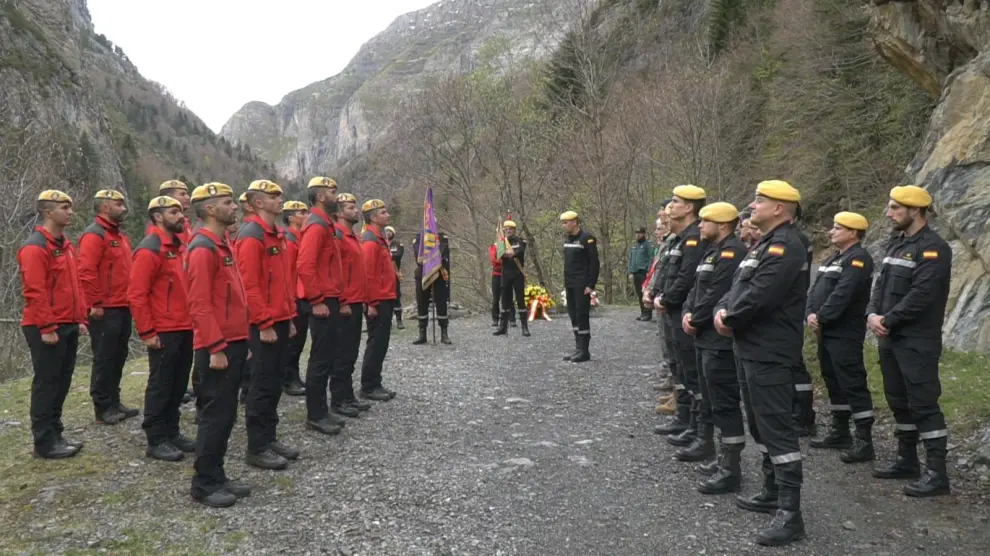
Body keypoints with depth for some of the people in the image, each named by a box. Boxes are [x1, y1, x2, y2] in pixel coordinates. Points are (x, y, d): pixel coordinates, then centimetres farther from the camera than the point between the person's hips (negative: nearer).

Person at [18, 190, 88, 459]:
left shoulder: (66, 245, 15)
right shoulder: (35, 247, -14)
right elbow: (35, 292, -20)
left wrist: (80, 319, 14)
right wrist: (46, 328, -21)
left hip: (68, 326, 9)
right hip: (47, 329, -9)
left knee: (62, 382, 14)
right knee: (46, 383, -2)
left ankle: (55, 434, 24)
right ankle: (44, 442, 7)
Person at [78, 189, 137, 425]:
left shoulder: (121, 235, 17)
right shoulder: (94, 235, -12)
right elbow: (86, 272, -20)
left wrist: (129, 299, 16)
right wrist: (95, 304, -20)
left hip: (123, 308, 9)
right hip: (105, 310, -9)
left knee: (119, 356, 14)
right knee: (104, 359, -2)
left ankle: (114, 401, 23)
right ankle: (102, 407, 6)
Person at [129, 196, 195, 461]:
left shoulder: (181, 247, 13)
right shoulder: (149, 250, -13)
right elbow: (136, 294, -17)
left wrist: (193, 320, 15)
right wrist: (147, 332, -17)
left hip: (185, 329, 8)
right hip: (164, 333, -8)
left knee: (179, 385, 15)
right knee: (160, 386, 1)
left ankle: (171, 432, 27)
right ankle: (156, 441, 11)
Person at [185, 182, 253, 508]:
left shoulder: (222, 245, 16)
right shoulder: (203, 249, -14)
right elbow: (200, 304, -20)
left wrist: (242, 341, 19)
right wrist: (215, 348, -22)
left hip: (233, 345, 10)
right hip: (218, 349, -10)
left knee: (225, 414, 14)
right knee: (216, 415, -3)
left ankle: (216, 476, 23)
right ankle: (204, 484, 8)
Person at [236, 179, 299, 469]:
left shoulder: (276, 235, 16)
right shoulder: (251, 236, -14)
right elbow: (249, 285, -20)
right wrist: (264, 324, -20)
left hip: (280, 321, 9)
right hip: (265, 325, -9)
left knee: (275, 382, 14)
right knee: (263, 384, -3)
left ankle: (270, 438, 24)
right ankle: (257, 448, 7)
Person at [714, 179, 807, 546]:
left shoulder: (785, 247, -16)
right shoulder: (764, 245, 18)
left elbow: (758, 296, -26)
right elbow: (738, 287, 15)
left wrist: (729, 319, -9)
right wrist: (722, 311, -6)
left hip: (771, 354, -11)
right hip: (751, 349, 11)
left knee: (777, 429, -8)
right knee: (760, 426, 18)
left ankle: (790, 514, -2)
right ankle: (772, 493, 31)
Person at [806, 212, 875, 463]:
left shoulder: (859, 259, -13)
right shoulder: (833, 259, 18)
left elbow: (842, 294, -23)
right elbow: (815, 289, 11)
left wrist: (821, 317, -17)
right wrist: (811, 314, -5)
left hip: (845, 334, -10)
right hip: (826, 332, 10)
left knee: (853, 385, -7)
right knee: (834, 383, 16)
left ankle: (865, 442, -2)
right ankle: (840, 433, 27)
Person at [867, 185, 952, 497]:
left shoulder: (933, 248, -14)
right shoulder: (897, 244, 14)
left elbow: (921, 296, -22)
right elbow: (881, 284, 13)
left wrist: (887, 320, -15)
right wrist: (872, 314, -4)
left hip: (917, 342, -9)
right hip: (890, 339, 9)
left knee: (924, 404, -6)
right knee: (899, 401, 16)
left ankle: (937, 473, 1)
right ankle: (907, 461, 27)